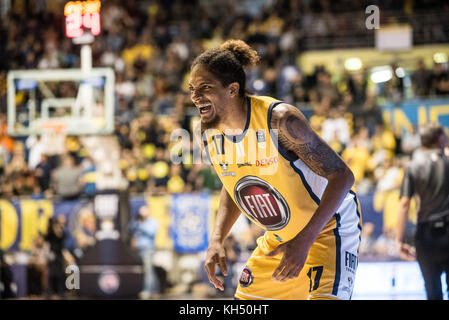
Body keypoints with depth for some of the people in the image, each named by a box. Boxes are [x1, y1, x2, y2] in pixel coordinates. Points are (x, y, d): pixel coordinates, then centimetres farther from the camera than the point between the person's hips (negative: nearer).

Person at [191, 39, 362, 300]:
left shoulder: (280, 119, -28)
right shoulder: (209, 133, -7)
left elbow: (342, 176, -25)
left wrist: (303, 242, -31)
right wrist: (217, 240, -5)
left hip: (328, 226, -7)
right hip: (278, 237, 7)